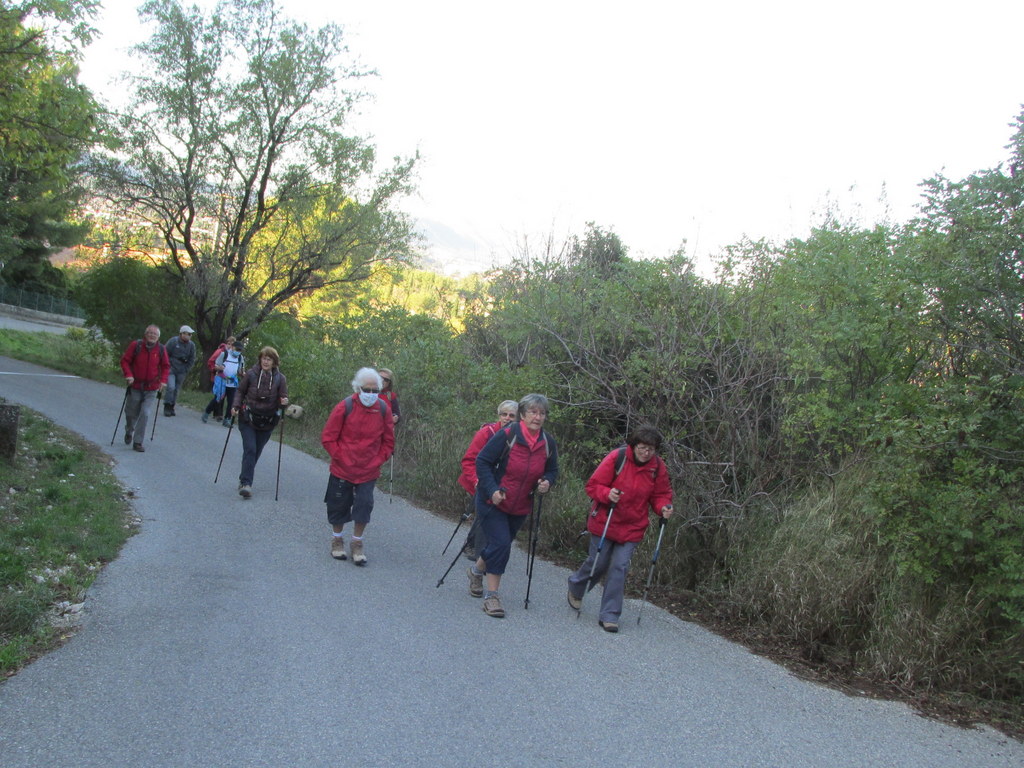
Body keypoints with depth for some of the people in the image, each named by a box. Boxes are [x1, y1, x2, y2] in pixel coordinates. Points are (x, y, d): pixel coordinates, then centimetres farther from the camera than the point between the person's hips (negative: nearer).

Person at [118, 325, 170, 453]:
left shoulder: (161, 349, -2)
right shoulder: (136, 345, -8)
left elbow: (166, 366, 8)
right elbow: (125, 360, -3)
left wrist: (163, 381, -4)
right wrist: (128, 375, -16)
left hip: (151, 389, 0)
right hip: (135, 386, 0)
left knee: (145, 414, -9)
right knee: (131, 412, 12)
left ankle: (138, 442, -1)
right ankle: (129, 432, 44)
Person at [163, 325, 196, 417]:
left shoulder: (191, 345, 0)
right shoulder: (173, 341, -11)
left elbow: (192, 360, 10)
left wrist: (186, 370, 5)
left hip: (181, 371, 4)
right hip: (171, 369, -4)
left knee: (177, 389, 7)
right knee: (171, 387, -16)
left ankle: (171, 407, 18)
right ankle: (167, 407, -3)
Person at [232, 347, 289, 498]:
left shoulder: (280, 378, -4)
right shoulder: (251, 374, -7)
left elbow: (283, 398, 1)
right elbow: (240, 391, 4)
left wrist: (284, 402, -22)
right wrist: (236, 406, -10)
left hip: (267, 422, 2)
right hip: (248, 419, -2)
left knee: (256, 452, 9)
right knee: (250, 449, -13)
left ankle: (244, 480, 25)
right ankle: (246, 483, -13)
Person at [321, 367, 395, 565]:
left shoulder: (383, 409, -4)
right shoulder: (345, 407, -12)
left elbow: (388, 441, 8)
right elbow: (328, 437, -6)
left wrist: (379, 460, -1)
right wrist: (341, 458, -8)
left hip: (369, 472, 1)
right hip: (342, 470, -1)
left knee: (364, 505, -2)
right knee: (339, 505, 10)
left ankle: (357, 544, 15)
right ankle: (337, 540, 31)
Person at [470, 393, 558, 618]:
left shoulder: (548, 443, -3)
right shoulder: (506, 435, -19)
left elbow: (552, 470, 11)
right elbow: (482, 461, -14)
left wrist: (547, 482, -12)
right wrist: (492, 490, -23)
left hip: (520, 507, 5)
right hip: (493, 502, -5)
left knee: (500, 545, 16)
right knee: (501, 543, -15)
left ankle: (477, 569, 46)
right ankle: (491, 595, -3)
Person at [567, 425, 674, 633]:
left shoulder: (658, 467, -4)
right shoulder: (617, 458, -15)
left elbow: (661, 494, 9)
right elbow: (593, 485, -10)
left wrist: (664, 507, -12)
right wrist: (607, 494, -30)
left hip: (632, 527, 2)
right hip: (604, 522, -2)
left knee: (619, 568, -4)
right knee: (598, 563, 7)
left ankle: (609, 616, 5)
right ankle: (575, 587, 40)